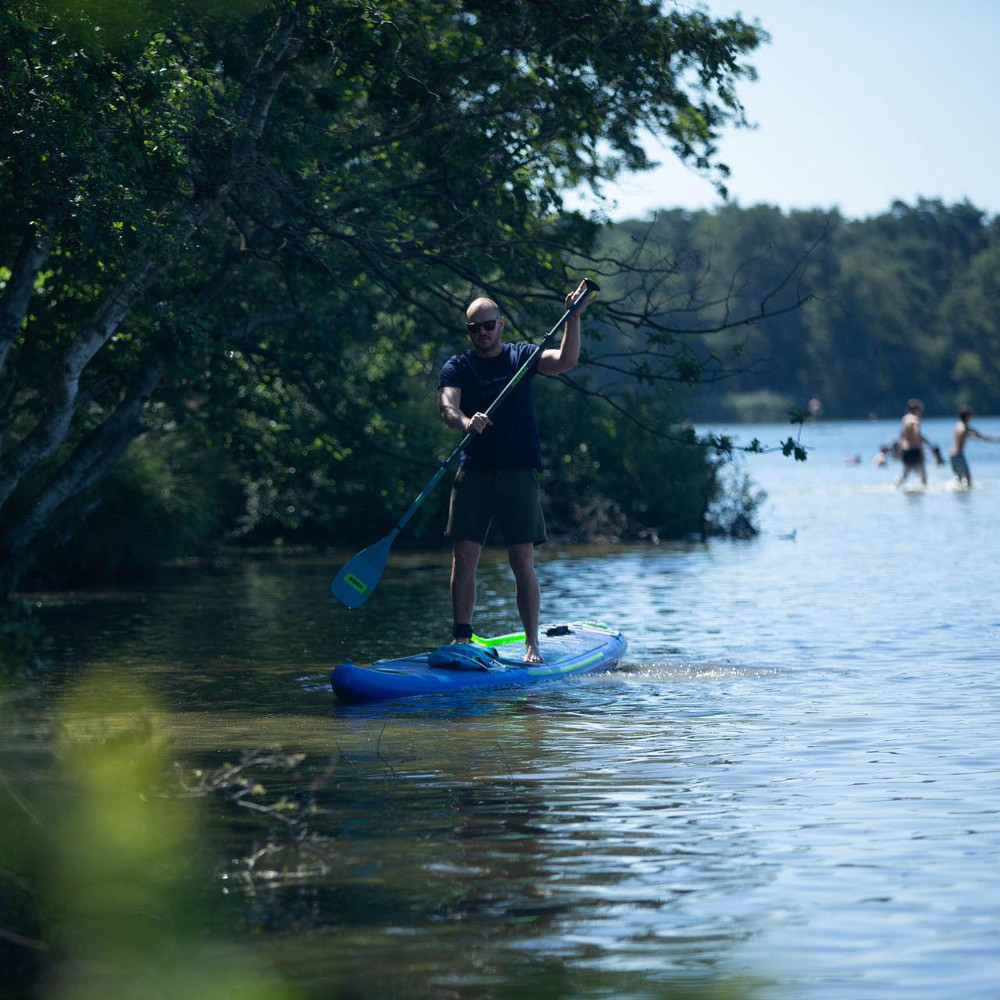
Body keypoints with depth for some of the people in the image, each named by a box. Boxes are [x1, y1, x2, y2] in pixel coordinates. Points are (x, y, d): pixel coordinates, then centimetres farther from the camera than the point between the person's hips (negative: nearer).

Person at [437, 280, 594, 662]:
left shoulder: (521, 356, 9)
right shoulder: (457, 366, 5)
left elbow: (565, 361, -7)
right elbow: (446, 405, -13)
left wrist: (573, 319, -19)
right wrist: (464, 421, -34)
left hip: (518, 472, 0)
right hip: (473, 471, 0)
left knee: (523, 562, -2)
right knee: (464, 558, -3)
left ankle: (532, 644, 2)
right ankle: (461, 638, 5)